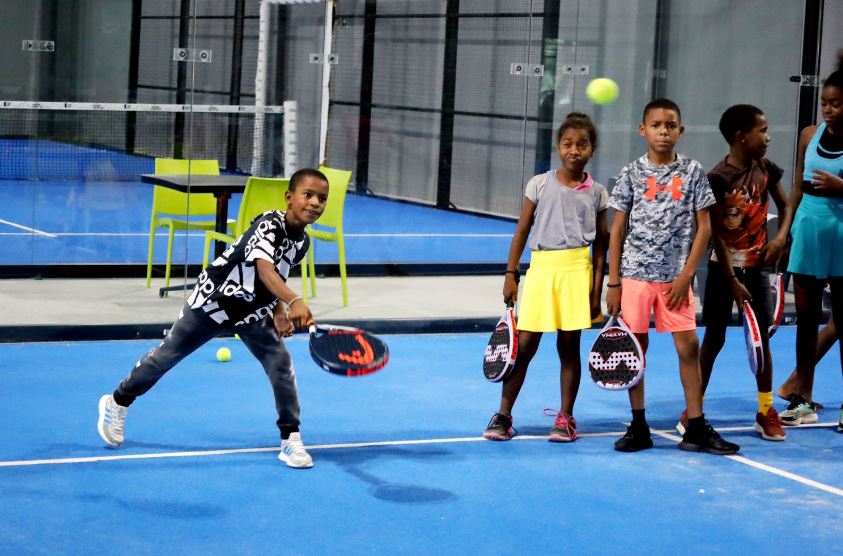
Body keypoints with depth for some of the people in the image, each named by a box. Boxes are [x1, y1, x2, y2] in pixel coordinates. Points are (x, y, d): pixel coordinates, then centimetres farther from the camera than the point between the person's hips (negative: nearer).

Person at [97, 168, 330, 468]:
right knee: (167, 355, 10)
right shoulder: (269, 224, -30)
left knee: (281, 364, -11)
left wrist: (279, 313, -4)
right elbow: (264, 270, -48)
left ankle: (290, 440, -1)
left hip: (252, 311, 6)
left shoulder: (302, 242, -5)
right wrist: (294, 301, -63)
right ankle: (118, 403, 32)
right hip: (213, 299, -6)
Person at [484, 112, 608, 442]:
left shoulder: (596, 192, 5)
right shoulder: (540, 184, 4)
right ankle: (503, 415, 7)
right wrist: (510, 274, 1)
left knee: (569, 346, 5)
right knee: (524, 345, 0)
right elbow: (522, 231, 6)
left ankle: (565, 417, 15)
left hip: (576, 269, 0)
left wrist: (597, 290, 1)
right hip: (540, 268, 0)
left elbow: (601, 244, 7)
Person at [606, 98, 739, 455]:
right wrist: (613, 283, 0)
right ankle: (638, 427, 13)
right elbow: (618, 230, 4)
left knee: (688, 346, -2)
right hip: (635, 274, 0)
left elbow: (703, 227, 2)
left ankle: (696, 428, 6)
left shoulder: (692, 172, 2)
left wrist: (686, 275, -6)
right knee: (635, 347, 4)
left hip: (675, 278, 0)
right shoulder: (632, 174, 1)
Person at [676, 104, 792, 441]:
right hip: (724, 266, -4)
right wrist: (733, 281, -15)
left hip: (757, 265, 4)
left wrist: (781, 236, -8)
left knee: (761, 337, 6)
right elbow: (717, 234, -15)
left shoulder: (766, 170, -1)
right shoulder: (718, 179, -16)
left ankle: (766, 412, 15)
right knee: (714, 337, 2)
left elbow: (785, 206, 13)